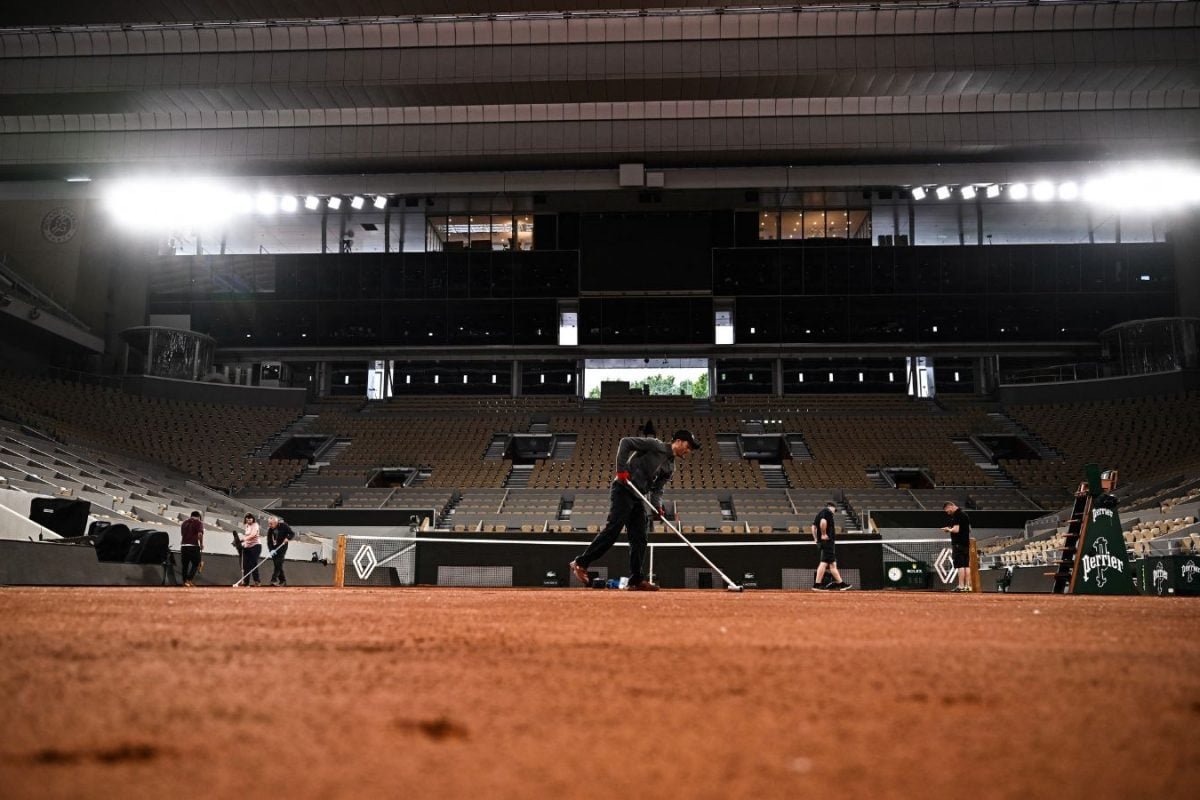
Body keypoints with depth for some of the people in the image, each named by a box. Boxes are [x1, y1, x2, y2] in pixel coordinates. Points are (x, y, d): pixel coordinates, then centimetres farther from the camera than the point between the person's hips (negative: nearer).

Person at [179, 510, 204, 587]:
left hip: (183, 545, 6)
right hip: (194, 546, -6)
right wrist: (201, 544, -2)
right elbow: (200, 534, -13)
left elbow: (182, 534, 22)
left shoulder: (184, 522, 21)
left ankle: (185, 581, 10)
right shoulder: (199, 522, 0)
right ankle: (189, 579, -11)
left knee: (185, 565, 10)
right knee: (196, 564, 2)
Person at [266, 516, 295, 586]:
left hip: (282, 547, -4)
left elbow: (292, 534, -7)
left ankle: (274, 580, -17)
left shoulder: (283, 526, -12)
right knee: (276, 565, 3)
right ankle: (283, 580, 11)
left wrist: (287, 538, -27)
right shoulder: (270, 529, -2)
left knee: (278, 564, -14)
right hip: (274, 549, 4)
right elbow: (269, 541, -4)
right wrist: (271, 550, -18)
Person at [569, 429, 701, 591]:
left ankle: (636, 579, 4)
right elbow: (626, 442, -10)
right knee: (612, 529, -15)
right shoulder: (655, 445, -5)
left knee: (639, 538, 2)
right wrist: (621, 469, -18)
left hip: (638, 497, 8)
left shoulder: (670, 468, 17)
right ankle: (580, 563, -10)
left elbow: (657, 489, 13)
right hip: (623, 491, -8)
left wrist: (657, 506, -7)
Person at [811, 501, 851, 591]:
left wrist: (816, 538, 16)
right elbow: (823, 522, -24)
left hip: (821, 541, 10)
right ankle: (817, 585, -14)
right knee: (824, 562, -11)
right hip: (827, 540, -10)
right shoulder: (828, 511, -6)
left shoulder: (820, 512, 23)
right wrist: (823, 534, -18)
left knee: (832, 563, 13)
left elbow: (814, 526, 20)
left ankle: (840, 583, 17)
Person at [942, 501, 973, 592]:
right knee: (967, 565, 8)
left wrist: (949, 529, -1)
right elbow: (969, 529, 24)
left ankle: (961, 586, -11)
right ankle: (968, 586, 9)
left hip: (958, 543, -10)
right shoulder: (964, 514, 17)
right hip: (966, 542, 10)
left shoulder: (956, 515, -13)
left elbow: (956, 529, -20)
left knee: (960, 565, -9)